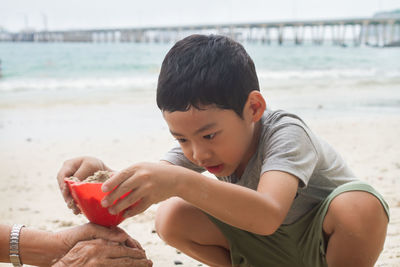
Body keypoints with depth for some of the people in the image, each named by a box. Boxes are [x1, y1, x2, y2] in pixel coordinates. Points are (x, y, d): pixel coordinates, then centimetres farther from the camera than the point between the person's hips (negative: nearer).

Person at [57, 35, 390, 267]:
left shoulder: (286, 133, -32)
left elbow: (268, 215, -50)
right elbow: (146, 187, -23)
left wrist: (182, 182, -62)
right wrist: (101, 172, -44)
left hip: (329, 240, -4)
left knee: (358, 206, -40)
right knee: (172, 218, -19)